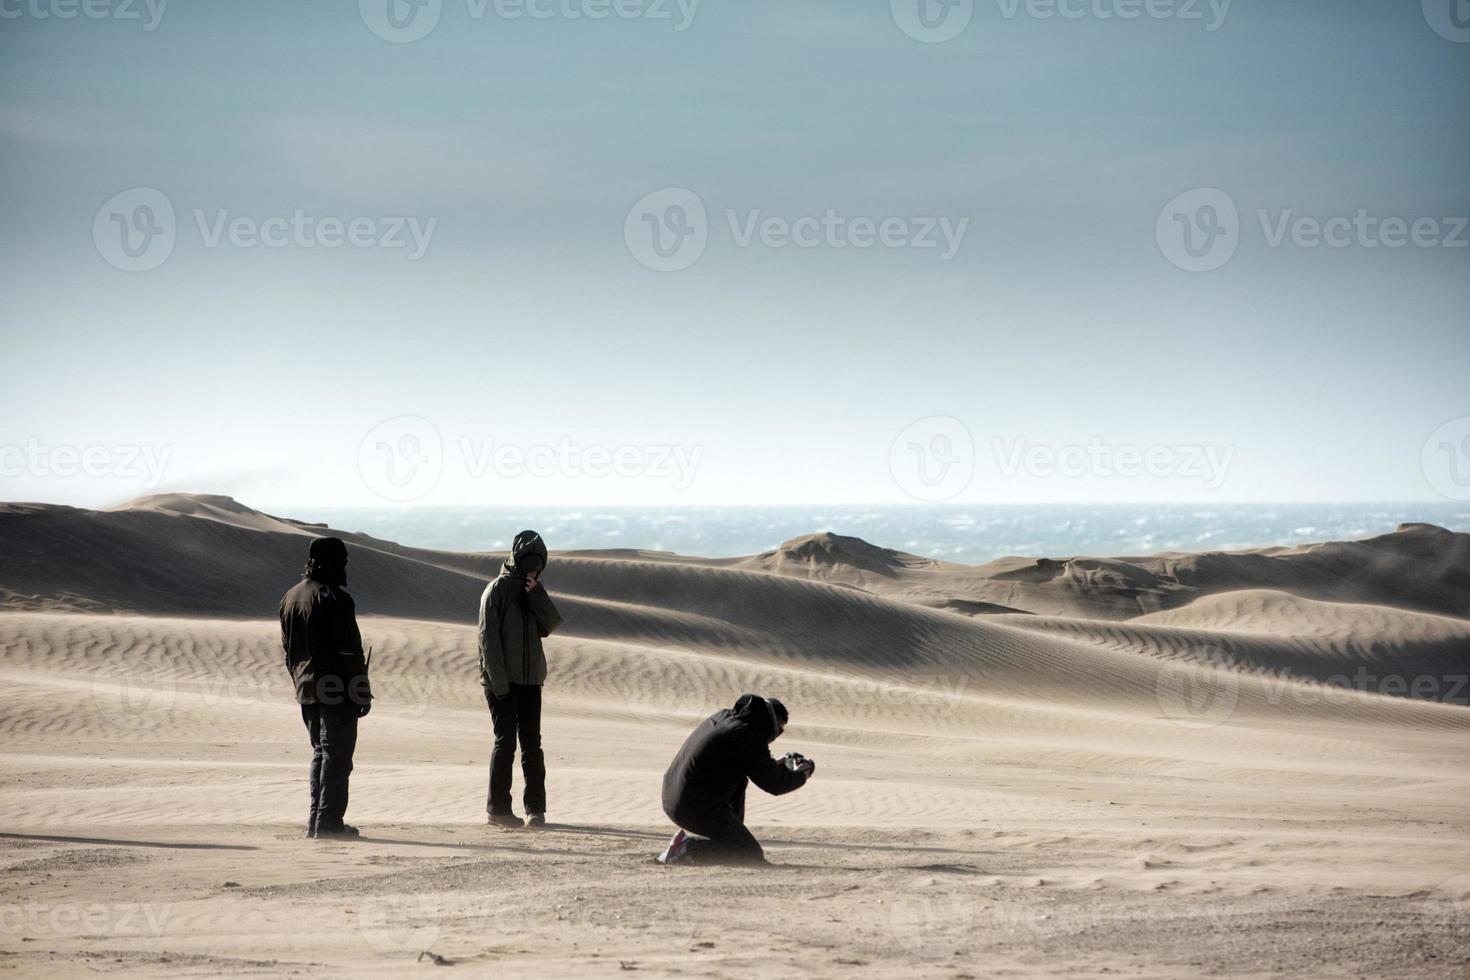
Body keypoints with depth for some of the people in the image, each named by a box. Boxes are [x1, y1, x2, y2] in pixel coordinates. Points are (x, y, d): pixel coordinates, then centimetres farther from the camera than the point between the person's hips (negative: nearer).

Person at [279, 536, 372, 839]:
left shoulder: (290, 598, 12)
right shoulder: (335, 598, -15)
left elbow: (288, 650, 18)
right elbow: (349, 651, -16)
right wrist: (362, 694, -12)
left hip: (307, 690, 8)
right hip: (336, 691, -8)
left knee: (320, 752, 17)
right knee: (337, 755, -3)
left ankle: (316, 820, 16)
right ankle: (328, 822, -5)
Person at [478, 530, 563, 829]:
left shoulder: (535, 592, 14)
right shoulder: (498, 589, -5)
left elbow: (551, 624, 2)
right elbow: (488, 636, -10)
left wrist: (536, 595, -10)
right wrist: (497, 679, -16)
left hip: (531, 679, 5)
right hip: (502, 681, -5)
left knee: (532, 743, 4)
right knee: (505, 742, -5)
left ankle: (535, 808, 6)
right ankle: (498, 807, 0)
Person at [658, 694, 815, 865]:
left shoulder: (723, 716, 13)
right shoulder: (749, 738, -14)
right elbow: (775, 785, -9)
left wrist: (781, 765, 25)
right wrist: (803, 774, 9)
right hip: (698, 809, -9)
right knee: (753, 857, -1)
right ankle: (689, 848, -9)